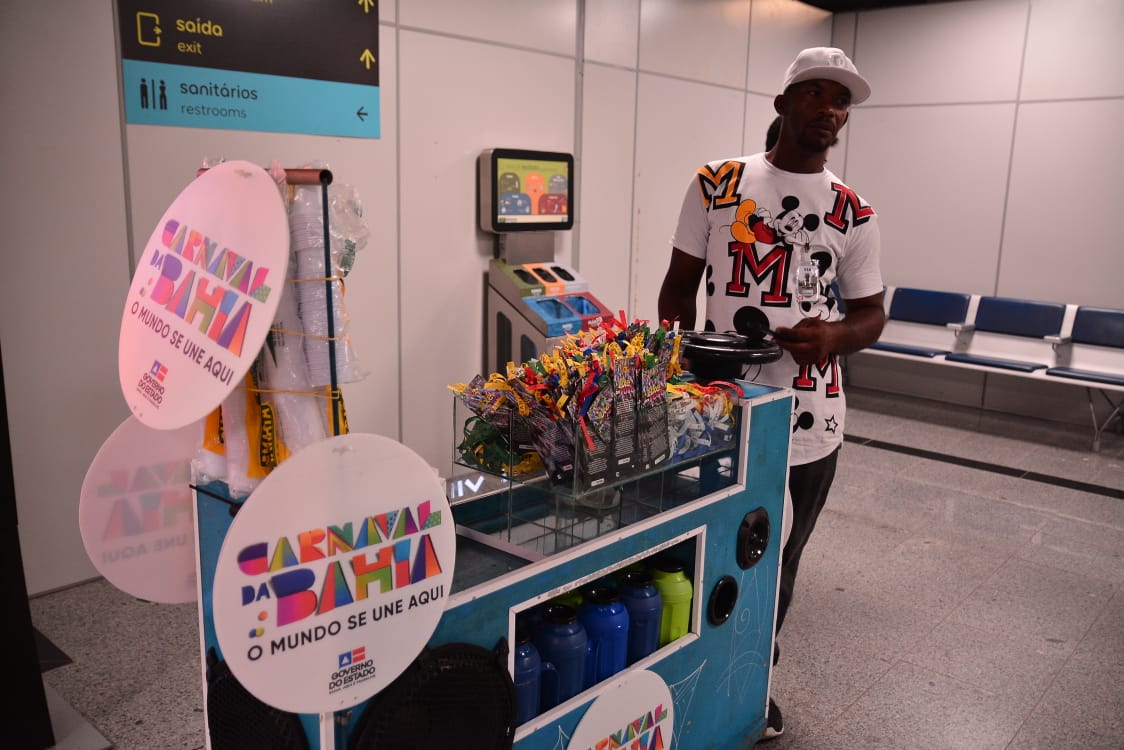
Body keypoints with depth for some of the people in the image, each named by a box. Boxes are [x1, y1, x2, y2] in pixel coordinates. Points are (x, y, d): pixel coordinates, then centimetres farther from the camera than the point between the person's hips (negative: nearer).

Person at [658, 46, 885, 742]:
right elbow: (680, 283, 6)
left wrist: (833, 334, -15)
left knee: (779, 563, 17)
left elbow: (871, 313, 9)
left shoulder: (854, 213, 4)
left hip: (808, 419, 2)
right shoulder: (716, 184, 2)